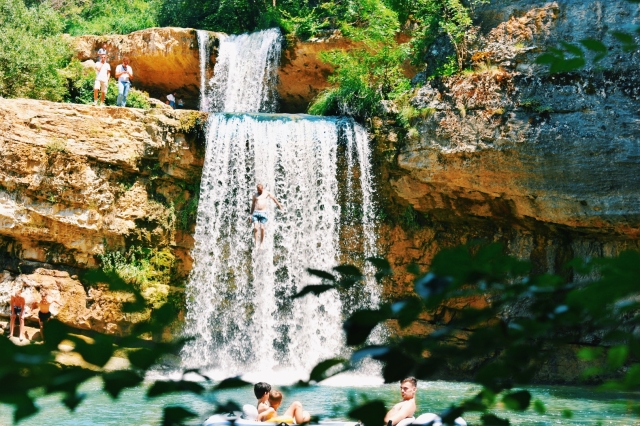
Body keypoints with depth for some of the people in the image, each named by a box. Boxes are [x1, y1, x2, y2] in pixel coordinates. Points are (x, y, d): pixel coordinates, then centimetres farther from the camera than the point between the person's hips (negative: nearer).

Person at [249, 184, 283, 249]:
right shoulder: (255, 195, 9)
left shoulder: (267, 193, 6)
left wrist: (279, 205, 25)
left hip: (263, 213, -1)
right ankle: (256, 243, -7)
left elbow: (274, 198, 18)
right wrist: (251, 215, 16)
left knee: (262, 228, -6)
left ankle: (261, 244, 3)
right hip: (256, 212, 1)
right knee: (255, 228, -12)